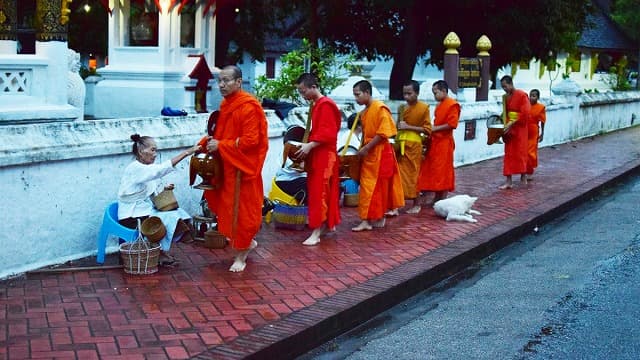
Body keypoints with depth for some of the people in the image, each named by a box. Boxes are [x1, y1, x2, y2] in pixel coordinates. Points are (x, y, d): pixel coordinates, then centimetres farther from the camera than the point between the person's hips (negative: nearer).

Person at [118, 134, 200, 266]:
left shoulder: (145, 168, 11)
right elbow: (161, 169, -32)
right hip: (132, 218, -9)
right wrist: (187, 152, -35)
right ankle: (160, 252, -2)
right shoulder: (135, 168, -18)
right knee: (168, 218, -20)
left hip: (145, 211, 9)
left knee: (177, 213, -6)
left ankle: (161, 251, -1)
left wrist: (164, 190, -6)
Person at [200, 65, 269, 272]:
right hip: (226, 166, 9)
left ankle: (241, 255, 13)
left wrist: (220, 146, -19)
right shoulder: (226, 104, 10)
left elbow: (250, 140, -22)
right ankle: (248, 242, 33)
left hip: (242, 167, -9)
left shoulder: (248, 107, -17)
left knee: (241, 209, 1)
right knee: (226, 207, 14)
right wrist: (211, 140, 2)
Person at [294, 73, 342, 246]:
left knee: (319, 192, -10)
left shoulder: (325, 104, -15)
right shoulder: (316, 105, 15)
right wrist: (307, 144, 10)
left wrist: (310, 146, -26)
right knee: (324, 191, 15)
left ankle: (316, 232, -9)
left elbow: (327, 133, -22)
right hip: (316, 155, 10)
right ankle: (328, 223, 24)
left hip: (324, 156, -10)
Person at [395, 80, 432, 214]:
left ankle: (416, 205, 17)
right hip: (400, 144, 5)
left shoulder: (424, 108, -6)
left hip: (413, 145, -5)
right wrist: (399, 128, 2)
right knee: (398, 175, -1)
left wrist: (408, 127, -14)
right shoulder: (401, 108, 10)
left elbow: (427, 130, -8)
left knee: (413, 175, 2)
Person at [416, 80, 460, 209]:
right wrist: (432, 129, 6)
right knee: (432, 170, 10)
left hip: (444, 142, -9)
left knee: (443, 171, -2)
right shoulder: (439, 105, 15)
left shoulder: (452, 104, -11)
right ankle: (436, 198, 18)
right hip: (435, 141, 9)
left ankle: (443, 201, 6)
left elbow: (452, 124, -18)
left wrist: (435, 128, -17)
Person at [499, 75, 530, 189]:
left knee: (520, 153, 3)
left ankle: (523, 177, 19)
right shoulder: (505, 97, 8)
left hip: (519, 128, -6)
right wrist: (505, 124, -1)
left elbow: (525, 114, -18)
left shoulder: (522, 95, -12)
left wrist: (512, 123, -21)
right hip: (509, 128, 6)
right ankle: (509, 181, 5)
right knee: (508, 154, 3)